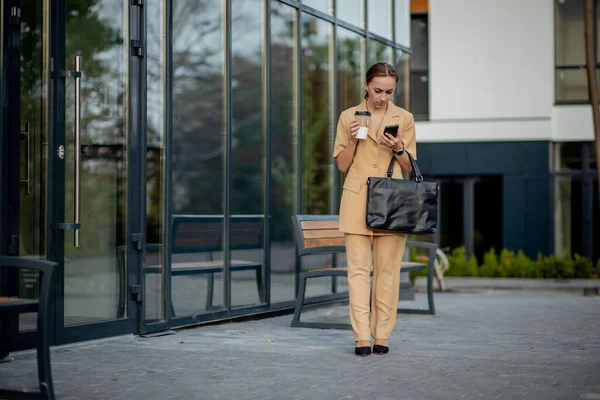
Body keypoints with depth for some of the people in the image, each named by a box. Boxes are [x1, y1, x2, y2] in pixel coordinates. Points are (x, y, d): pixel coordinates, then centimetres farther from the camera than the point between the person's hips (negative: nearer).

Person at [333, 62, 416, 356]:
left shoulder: (404, 118, 6)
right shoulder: (348, 117, 6)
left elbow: (409, 166, 8)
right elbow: (342, 164, 7)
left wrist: (398, 149, -11)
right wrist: (353, 140, -10)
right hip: (357, 199, 0)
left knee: (387, 269, 1)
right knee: (359, 268, -5)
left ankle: (382, 336, 7)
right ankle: (361, 337, -5)